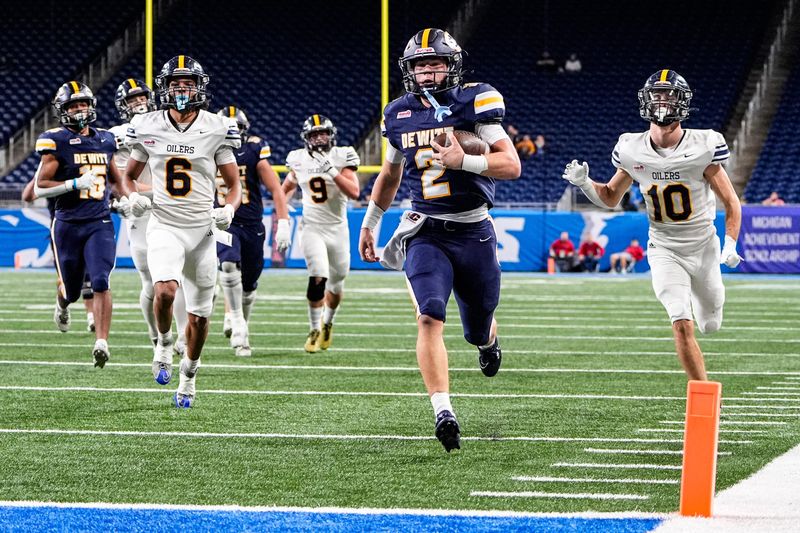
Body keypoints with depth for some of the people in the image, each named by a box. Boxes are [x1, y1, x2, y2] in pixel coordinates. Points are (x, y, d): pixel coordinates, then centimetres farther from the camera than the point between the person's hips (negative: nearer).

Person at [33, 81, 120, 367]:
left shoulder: (104, 140, 10)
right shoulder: (56, 141, -6)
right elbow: (40, 188, -10)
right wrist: (75, 184, -20)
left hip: (99, 223, 2)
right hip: (68, 224, -2)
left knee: (101, 282, -17)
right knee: (72, 289, 11)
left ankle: (101, 342, -21)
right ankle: (62, 304, 48)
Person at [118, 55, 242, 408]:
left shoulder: (216, 130, -3)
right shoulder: (149, 128, -1)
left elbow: (234, 184, 4)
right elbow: (129, 176, 12)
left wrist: (228, 210, -17)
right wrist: (133, 197, -10)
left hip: (202, 229, 1)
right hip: (165, 226, -1)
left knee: (199, 315, 7)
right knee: (165, 291, -27)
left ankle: (189, 374, 31)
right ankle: (164, 344, 3)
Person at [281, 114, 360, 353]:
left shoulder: (342, 157, -6)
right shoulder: (299, 160, 1)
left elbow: (354, 192, -17)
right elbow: (288, 186, 21)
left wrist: (333, 172, -26)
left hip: (338, 229, 1)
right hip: (313, 228, -1)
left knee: (336, 285, 11)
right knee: (318, 278, -19)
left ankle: (327, 323, 38)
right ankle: (315, 330, -7)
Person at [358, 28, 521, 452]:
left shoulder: (474, 104, -7)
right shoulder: (400, 115, 6)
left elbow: (512, 164, -13)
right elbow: (390, 173, 24)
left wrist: (464, 161, -28)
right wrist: (369, 223, 29)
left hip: (473, 232, -1)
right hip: (426, 233, 1)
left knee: (478, 329, 13)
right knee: (430, 318, -22)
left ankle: (488, 340, 53)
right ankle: (443, 413, -26)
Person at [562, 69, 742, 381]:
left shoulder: (702, 147, -15)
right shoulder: (633, 150, -8)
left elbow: (731, 202, -8)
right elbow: (610, 197, 8)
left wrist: (730, 245, -21)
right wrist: (583, 183, -12)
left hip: (703, 248, 0)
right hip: (664, 251, 0)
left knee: (710, 326, 16)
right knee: (682, 325, -19)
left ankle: (696, 289, 52)